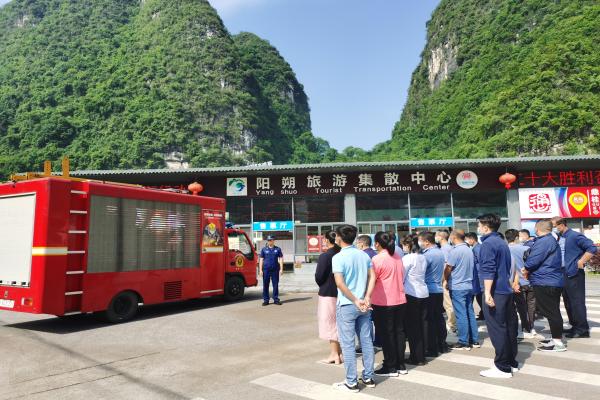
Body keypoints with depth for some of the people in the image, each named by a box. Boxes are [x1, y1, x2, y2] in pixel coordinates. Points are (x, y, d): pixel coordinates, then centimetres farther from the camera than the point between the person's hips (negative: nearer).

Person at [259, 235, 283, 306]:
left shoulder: (278, 249, 7)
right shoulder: (264, 249, 7)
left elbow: (281, 259, 6)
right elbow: (261, 260, 6)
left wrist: (281, 269, -2)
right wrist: (260, 270, -1)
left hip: (275, 269, 0)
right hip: (266, 269, 0)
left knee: (275, 285, 3)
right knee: (265, 285, 2)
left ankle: (276, 299, 12)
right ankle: (266, 300, 10)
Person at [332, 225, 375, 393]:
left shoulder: (338, 257, -12)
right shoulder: (364, 255, 6)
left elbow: (339, 283, -21)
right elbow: (372, 277, 2)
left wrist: (356, 300, -15)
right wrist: (365, 299, -4)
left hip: (346, 306, -6)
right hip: (363, 305, 6)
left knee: (348, 344, 3)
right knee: (367, 341, 13)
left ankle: (351, 382, 9)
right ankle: (368, 377, 24)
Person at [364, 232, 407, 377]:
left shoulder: (377, 259, -15)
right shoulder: (398, 256, 7)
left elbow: (372, 280, -26)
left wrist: (368, 296, -33)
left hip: (383, 302, -7)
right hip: (400, 300, 7)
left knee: (386, 334, 3)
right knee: (399, 331, 14)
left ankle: (390, 367, 10)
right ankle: (401, 365, 21)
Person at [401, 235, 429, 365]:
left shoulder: (407, 258, -12)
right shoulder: (423, 258, 8)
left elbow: (401, 278, -9)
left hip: (411, 294, -7)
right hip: (423, 293, 7)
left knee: (412, 326, 1)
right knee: (422, 324, 12)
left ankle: (416, 357, 7)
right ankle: (422, 355, 20)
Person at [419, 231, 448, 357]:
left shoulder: (427, 255, -18)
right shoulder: (440, 253, 9)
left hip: (429, 291, -8)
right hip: (439, 290, 8)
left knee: (430, 320, -1)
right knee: (439, 318, 14)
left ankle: (432, 349, 4)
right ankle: (442, 345, 22)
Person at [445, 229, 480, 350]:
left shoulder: (455, 251, -16)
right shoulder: (469, 250, 7)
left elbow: (448, 269, -12)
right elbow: (470, 267, 14)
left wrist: (446, 281, 4)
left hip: (457, 287, -8)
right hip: (469, 286, 8)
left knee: (461, 315, -2)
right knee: (470, 313, 13)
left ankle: (464, 342, 4)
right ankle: (474, 340, 20)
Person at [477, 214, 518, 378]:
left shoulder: (488, 244, -13)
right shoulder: (502, 242, 14)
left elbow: (488, 270, -22)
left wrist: (487, 293, -24)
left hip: (495, 292, -9)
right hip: (507, 291, 9)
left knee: (497, 329, -3)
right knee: (509, 327, 14)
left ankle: (502, 367, 2)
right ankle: (511, 362, 24)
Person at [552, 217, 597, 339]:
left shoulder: (575, 236, -13)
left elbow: (592, 248, -19)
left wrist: (580, 262, -18)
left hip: (574, 274, -9)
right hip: (563, 275, 9)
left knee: (577, 302, -3)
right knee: (568, 302, 15)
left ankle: (583, 329, 6)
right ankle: (575, 326, 26)